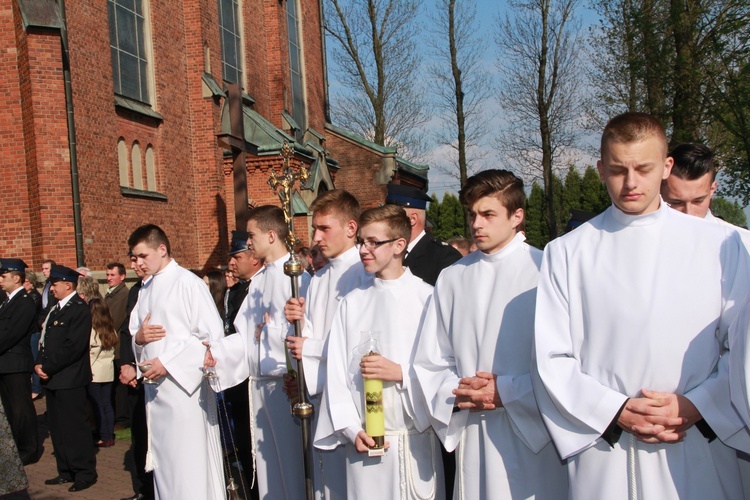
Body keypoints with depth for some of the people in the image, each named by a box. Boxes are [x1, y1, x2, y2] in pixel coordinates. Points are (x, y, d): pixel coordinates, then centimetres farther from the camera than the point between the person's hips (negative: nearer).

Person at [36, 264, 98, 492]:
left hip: (70, 380, -9)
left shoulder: (80, 310, -12)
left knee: (75, 428, -3)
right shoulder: (55, 309, 16)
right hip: (52, 379, 9)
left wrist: (48, 368, -16)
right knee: (57, 428, 14)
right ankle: (66, 471, 25)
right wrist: (39, 364, 0)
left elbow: (73, 346, -19)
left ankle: (85, 473, 7)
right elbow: (45, 341, 16)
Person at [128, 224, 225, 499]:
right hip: (155, 385, 7)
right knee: (163, 459, 13)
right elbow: (136, 333, 20)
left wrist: (167, 362, -17)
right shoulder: (146, 289, 13)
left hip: (184, 383, -7)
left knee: (188, 462, -3)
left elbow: (212, 334, -15)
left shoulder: (188, 283, -10)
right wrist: (139, 337, -5)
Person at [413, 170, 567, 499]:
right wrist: (457, 392, -7)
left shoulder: (544, 271, -6)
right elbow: (429, 363, 10)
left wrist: (507, 391, -13)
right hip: (473, 438, 4)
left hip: (535, 437, -3)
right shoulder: (451, 278, 7)